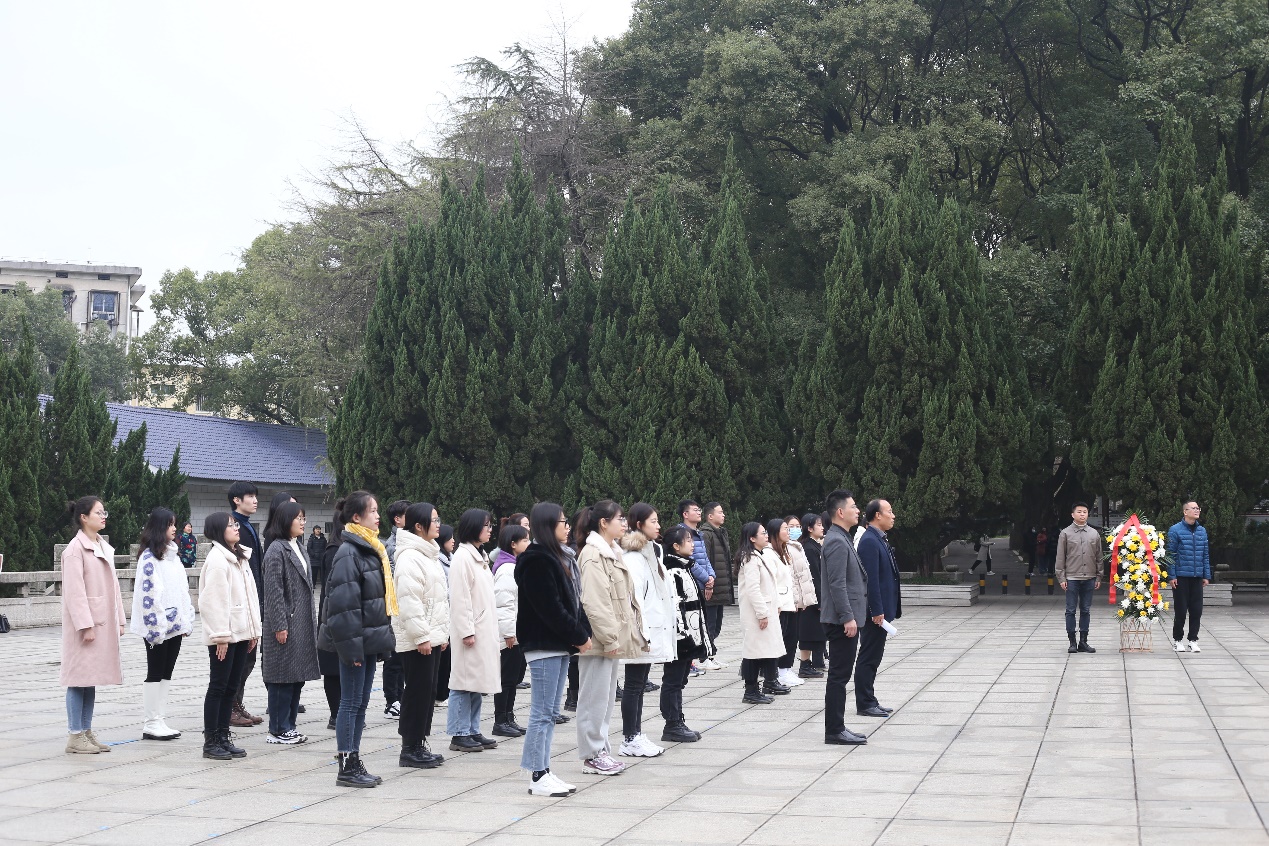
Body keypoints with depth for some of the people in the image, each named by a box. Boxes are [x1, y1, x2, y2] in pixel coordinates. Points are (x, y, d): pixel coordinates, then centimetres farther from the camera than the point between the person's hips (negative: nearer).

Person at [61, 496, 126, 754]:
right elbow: (74, 591, -15)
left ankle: (87, 732, 15)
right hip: (84, 623, -8)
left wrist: (119, 620, 14)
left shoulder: (104, 547, 15)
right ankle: (75, 736, 0)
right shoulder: (75, 549, -10)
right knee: (79, 678, -4)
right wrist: (85, 625, -19)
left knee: (92, 678, 10)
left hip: (104, 623, 8)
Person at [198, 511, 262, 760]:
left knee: (231, 687, 11)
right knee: (218, 687, -3)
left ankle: (223, 737, 17)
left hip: (240, 633, 8)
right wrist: (220, 635, -20)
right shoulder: (217, 559, -12)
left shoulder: (240, 557, 16)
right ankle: (210, 741, 4)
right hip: (223, 636, -8)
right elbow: (214, 600, -17)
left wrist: (254, 629, 15)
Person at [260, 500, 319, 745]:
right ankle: (277, 730, 4)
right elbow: (273, 589, -16)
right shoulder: (276, 550, -11)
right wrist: (279, 625, -19)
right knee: (283, 678, -3)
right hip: (286, 623, -9)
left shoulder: (300, 549, 15)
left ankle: (288, 726, 18)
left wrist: (311, 621, 17)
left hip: (303, 623, 9)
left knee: (298, 676, 10)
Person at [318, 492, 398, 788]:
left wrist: (382, 636, 18)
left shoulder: (371, 549, 15)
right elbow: (344, 603, -20)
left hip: (370, 638, 9)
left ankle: (354, 763, 19)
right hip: (357, 640, -9)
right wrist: (352, 646, -21)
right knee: (351, 703, -2)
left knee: (360, 704, 13)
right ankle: (347, 768, 4)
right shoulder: (348, 553, -15)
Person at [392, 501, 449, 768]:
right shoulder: (410, 557, -15)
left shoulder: (429, 555, 18)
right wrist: (421, 636, -21)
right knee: (417, 693, -5)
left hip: (430, 636, 10)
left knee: (428, 693, 12)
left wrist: (443, 633, 20)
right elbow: (409, 602, -21)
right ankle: (410, 749, 2)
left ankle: (419, 745, 19)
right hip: (416, 639, -10)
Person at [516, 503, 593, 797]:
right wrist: (579, 636, -13)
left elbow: (572, 600, 16)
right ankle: (538, 777, 0)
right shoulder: (536, 561, -15)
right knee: (542, 713, -5)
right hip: (543, 645, -10)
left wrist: (583, 632, 2)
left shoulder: (555, 558, 17)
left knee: (550, 713, 12)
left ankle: (543, 771, 17)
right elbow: (550, 608, -20)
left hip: (559, 644, 10)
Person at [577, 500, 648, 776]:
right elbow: (594, 602, -21)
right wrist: (609, 639, -21)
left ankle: (601, 751, 22)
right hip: (599, 640, -10)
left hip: (613, 638, 10)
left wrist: (615, 637, 17)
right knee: (595, 698, -4)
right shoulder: (592, 555, -15)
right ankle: (592, 755, 2)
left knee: (605, 698, 14)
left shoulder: (611, 553, 17)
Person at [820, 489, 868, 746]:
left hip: (845, 619, 10)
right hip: (842, 620, -10)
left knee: (840, 675, 12)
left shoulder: (842, 539, 17)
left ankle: (836, 728, 17)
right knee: (839, 675, -6)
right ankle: (835, 731, -2)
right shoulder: (837, 542, -15)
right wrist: (848, 617, -22)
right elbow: (837, 584, -21)